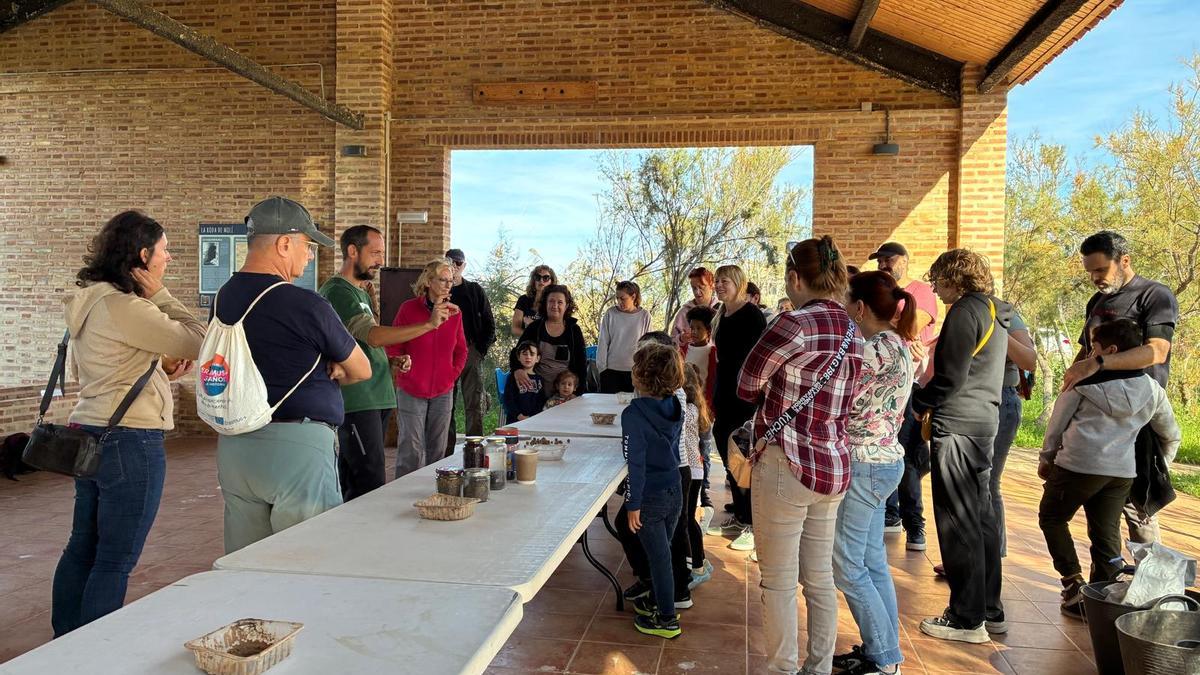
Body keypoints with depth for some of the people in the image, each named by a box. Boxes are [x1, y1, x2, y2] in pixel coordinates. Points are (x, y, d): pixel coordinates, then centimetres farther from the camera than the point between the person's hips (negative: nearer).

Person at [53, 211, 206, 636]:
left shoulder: (89, 300, 11)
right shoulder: (123, 306, -19)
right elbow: (197, 343, -18)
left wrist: (161, 367, 10)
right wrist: (159, 294, -10)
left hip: (90, 435, 10)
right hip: (130, 441, -10)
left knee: (83, 546, 18)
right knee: (115, 561, 1)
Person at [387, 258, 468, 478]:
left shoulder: (454, 312, 3)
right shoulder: (409, 308, -6)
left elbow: (461, 350, 14)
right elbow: (393, 348, -1)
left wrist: (453, 374, 4)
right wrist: (405, 375, -8)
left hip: (443, 392, 4)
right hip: (411, 391, -4)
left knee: (437, 451, 11)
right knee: (411, 452, -3)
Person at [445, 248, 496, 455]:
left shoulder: (475, 290, 8)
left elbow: (489, 323, 8)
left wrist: (481, 349, -1)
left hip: (471, 352, 0)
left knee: (474, 405, -3)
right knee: (446, 406, 3)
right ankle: (447, 453, 9)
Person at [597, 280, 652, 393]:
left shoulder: (644, 316, -1)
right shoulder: (610, 314, -2)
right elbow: (603, 342, 1)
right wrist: (602, 366, 0)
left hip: (635, 370, 0)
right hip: (611, 370, 0)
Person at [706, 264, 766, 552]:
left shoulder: (751, 315, -11)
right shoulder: (722, 316, 13)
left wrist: (750, 397, -20)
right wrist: (716, 396, 15)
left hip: (745, 396, -8)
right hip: (726, 394, 8)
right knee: (729, 455, 12)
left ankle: (753, 525, 6)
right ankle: (738, 517, 24)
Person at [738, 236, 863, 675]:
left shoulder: (796, 324, -16)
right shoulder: (852, 332, 8)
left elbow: (746, 387, -6)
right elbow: (843, 404, 12)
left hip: (787, 465, -8)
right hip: (833, 465, 8)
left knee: (778, 581, 5)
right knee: (820, 577, 17)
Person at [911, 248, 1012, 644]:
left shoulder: (966, 311, -13)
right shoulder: (994, 312, 16)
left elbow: (950, 377, -18)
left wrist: (920, 403, -2)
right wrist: (932, 403, 15)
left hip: (957, 426, -10)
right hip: (985, 423, 10)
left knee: (958, 523, -2)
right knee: (981, 517, 15)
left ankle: (967, 619, 5)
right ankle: (990, 610, 24)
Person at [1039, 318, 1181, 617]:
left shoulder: (1085, 378, -1)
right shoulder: (1152, 389, 12)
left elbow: (1058, 421, 3)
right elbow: (1171, 436, 22)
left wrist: (1046, 457, 13)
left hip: (1078, 465, -4)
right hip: (1122, 472, 4)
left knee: (1052, 518, 13)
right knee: (1107, 536, 10)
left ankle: (1074, 585, 6)